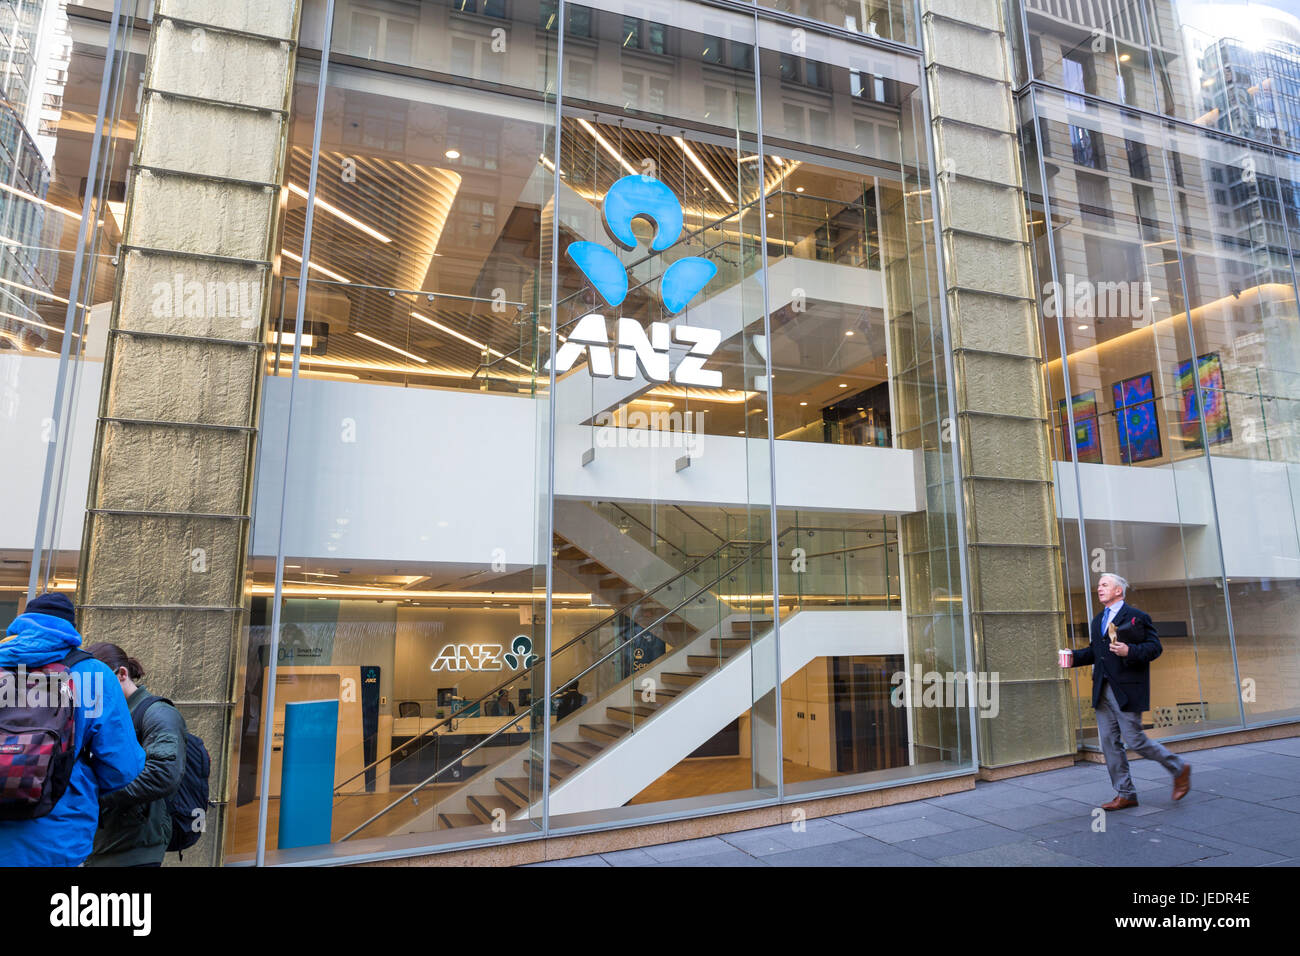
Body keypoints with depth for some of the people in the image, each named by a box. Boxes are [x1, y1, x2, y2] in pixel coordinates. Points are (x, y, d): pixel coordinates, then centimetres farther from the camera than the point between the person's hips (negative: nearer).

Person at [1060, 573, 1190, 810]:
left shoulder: (1137, 617, -4)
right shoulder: (1098, 620, 18)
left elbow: (1155, 647, -8)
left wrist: (1130, 651, -24)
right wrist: (1074, 658, 4)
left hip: (1127, 690, -7)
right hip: (1103, 690, 7)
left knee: (1134, 739, -4)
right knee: (1109, 741, 6)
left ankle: (1179, 768, 21)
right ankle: (1125, 794, 15)